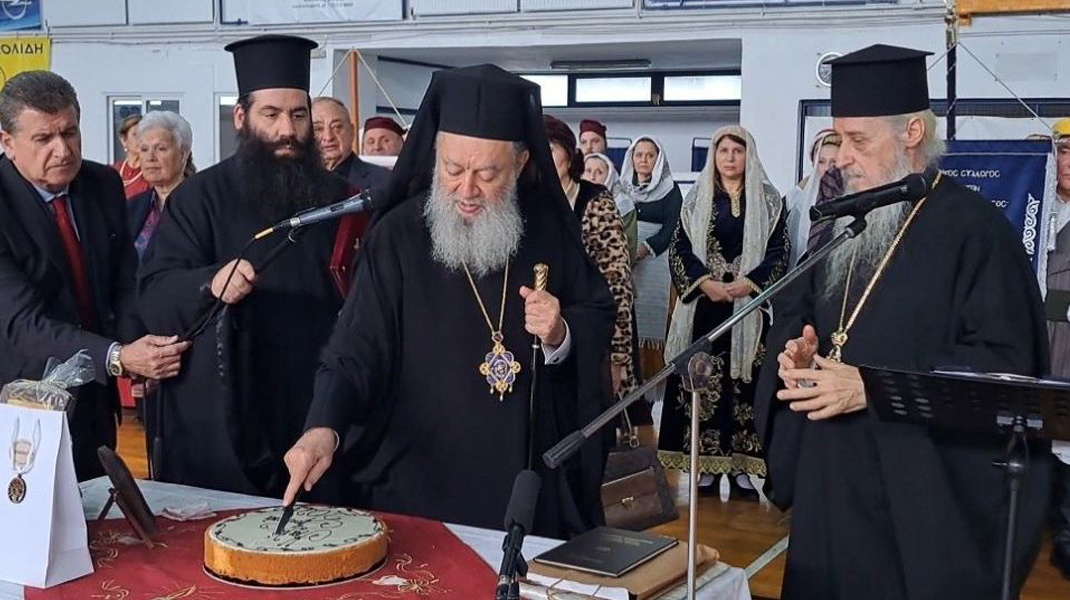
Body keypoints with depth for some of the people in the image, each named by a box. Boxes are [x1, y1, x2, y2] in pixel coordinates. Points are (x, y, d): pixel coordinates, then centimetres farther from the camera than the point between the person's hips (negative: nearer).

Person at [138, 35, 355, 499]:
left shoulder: (338, 197, 9)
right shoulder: (200, 196, -2)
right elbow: (154, 295, -12)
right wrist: (210, 283, -32)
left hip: (318, 415, 3)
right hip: (221, 419, -3)